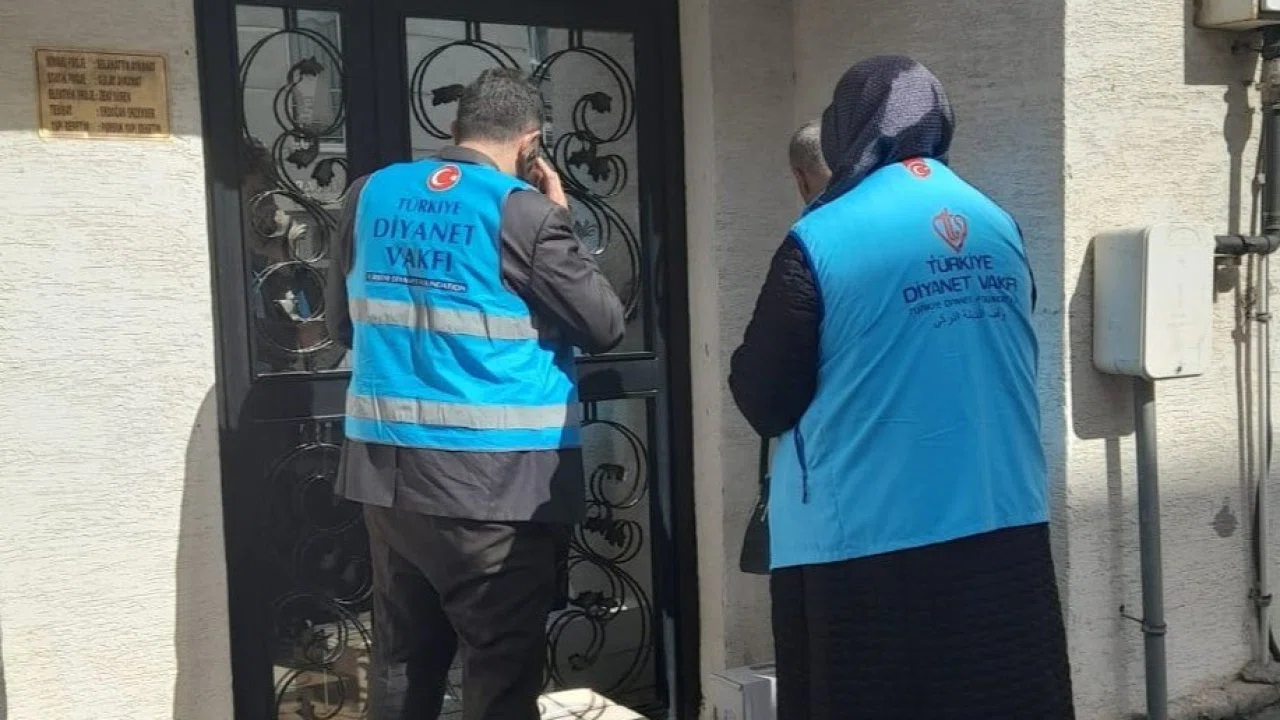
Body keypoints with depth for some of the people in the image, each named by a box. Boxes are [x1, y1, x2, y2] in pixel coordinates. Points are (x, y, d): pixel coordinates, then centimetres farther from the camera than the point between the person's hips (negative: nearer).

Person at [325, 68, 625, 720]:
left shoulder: (373, 194, 7)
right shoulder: (524, 211, -10)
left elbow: (342, 323, 17)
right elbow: (604, 327, -2)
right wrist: (559, 220, 6)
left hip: (388, 466, 6)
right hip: (495, 477, -6)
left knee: (401, 660, 16)